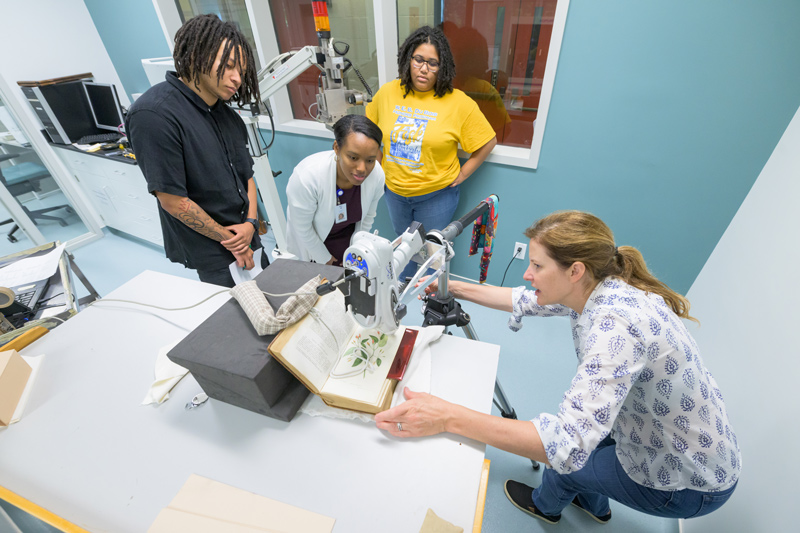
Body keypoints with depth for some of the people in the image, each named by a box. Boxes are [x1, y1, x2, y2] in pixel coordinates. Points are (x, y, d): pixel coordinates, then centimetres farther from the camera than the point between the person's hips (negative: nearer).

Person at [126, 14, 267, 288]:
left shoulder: (228, 115, 5)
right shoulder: (154, 114, -18)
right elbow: (173, 201, -20)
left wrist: (251, 223, -7)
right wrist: (229, 239, -11)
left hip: (247, 236, 7)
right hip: (212, 253, -7)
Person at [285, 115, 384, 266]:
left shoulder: (377, 175, -25)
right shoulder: (306, 176, -37)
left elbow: (368, 217, -6)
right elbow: (302, 227, -22)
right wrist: (324, 258, -9)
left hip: (349, 235, 3)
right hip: (311, 243, -3)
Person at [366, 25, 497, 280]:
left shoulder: (459, 103, -15)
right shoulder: (387, 92, -4)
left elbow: (487, 142, -8)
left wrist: (462, 174, -9)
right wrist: (377, 164, 5)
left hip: (437, 195, -4)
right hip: (394, 191, 4)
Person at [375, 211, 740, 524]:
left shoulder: (615, 324, -37)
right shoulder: (596, 290, -11)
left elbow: (568, 445, -42)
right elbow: (526, 301, 3)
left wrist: (448, 417, -45)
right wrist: (453, 288, 1)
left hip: (689, 484, -6)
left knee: (561, 455, 10)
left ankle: (546, 506, 47)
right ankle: (594, 505, 51)